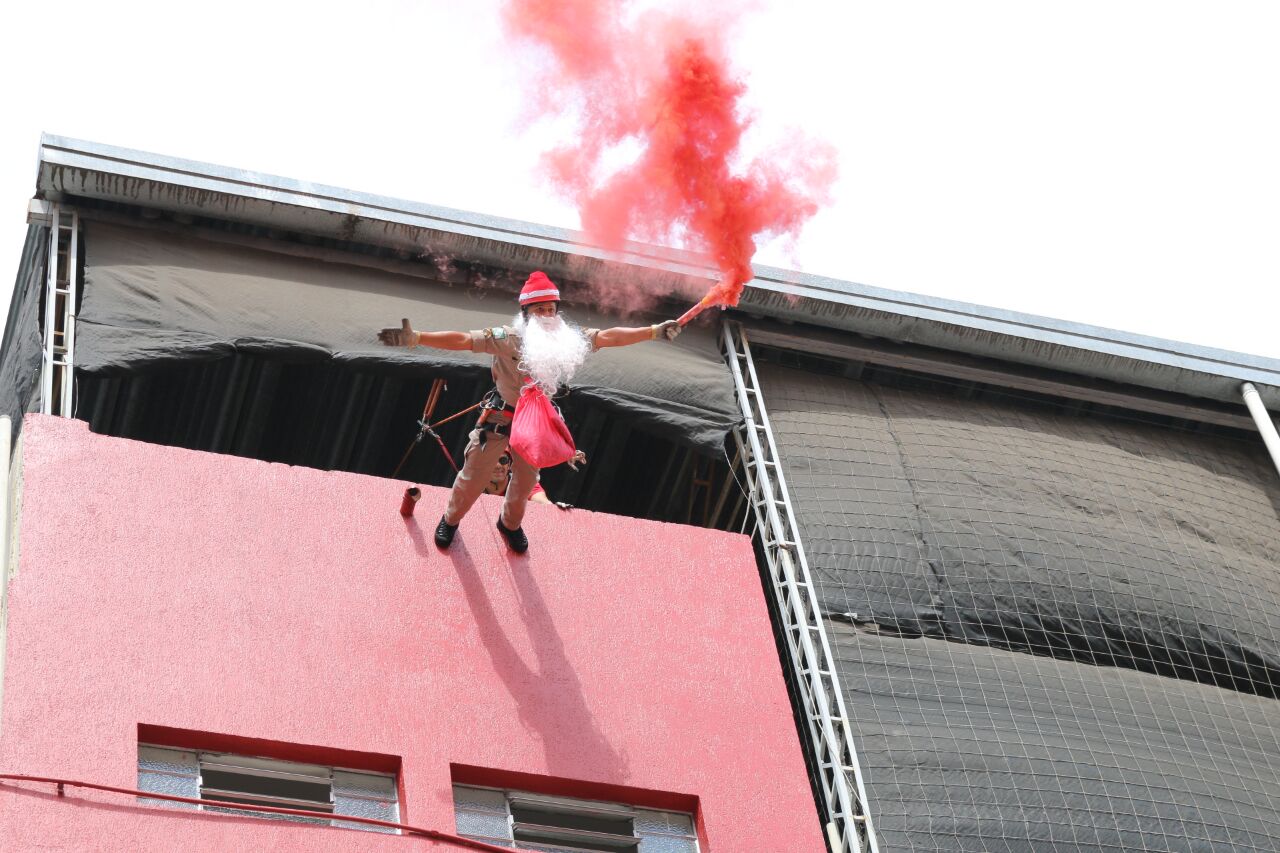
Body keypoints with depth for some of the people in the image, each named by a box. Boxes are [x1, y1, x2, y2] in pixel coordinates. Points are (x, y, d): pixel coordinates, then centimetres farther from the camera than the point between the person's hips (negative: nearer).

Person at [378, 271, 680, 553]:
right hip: (499, 419, -3)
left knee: (526, 481, 22)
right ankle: (450, 520, 40)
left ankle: (510, 524, 51)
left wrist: (653, 332, -24)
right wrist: (416, 338, -42)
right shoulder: (508, 338, -26)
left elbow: (609, 336, -17)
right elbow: (463, 340, -32)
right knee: (473, 477, 11)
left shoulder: (570, 339, -16)